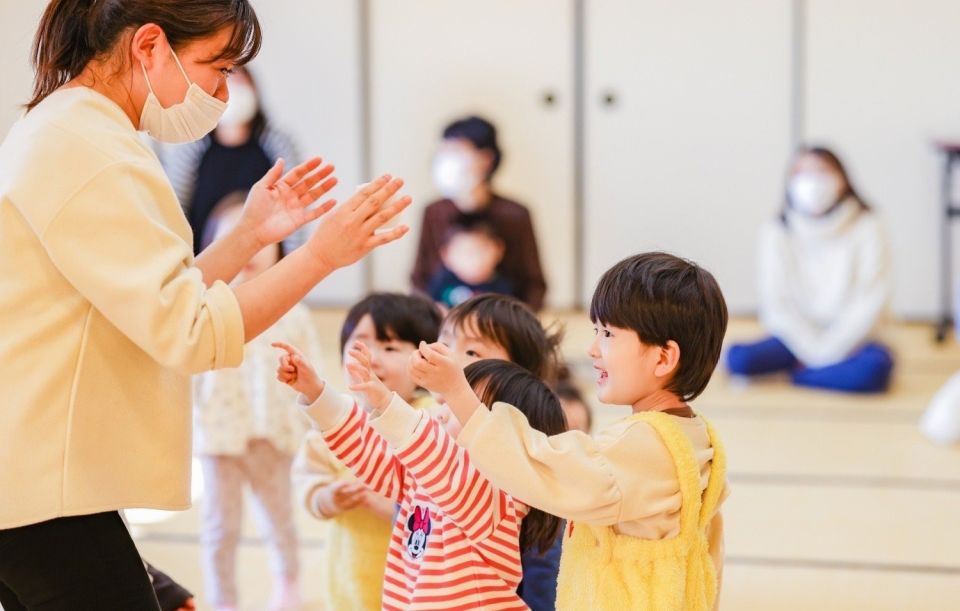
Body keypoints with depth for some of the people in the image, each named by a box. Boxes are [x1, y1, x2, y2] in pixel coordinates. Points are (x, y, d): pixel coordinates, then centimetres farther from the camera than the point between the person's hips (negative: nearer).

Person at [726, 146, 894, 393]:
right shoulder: (777, 233, -3)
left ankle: (796, 375, -14)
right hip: (796, 339, 1)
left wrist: (830, 348, -16)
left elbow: (870, 299, -9)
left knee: (874, 366, -34)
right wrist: (813, 349, -15)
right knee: (739, 358, -26)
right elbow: (776, 304, -6)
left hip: (849, 338, -1)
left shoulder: (866, 227, -5)